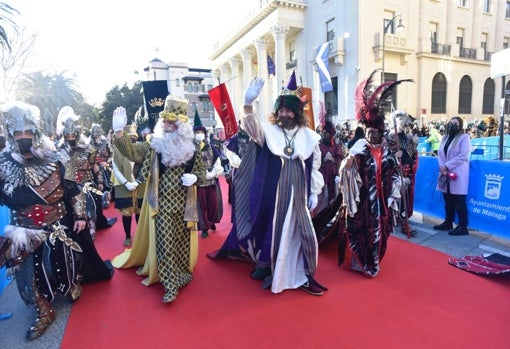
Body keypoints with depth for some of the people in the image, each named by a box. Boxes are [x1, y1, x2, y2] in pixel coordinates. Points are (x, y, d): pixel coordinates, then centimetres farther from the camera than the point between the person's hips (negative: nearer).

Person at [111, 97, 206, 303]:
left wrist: (195, 177, -14)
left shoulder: (190, 149, 0)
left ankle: (183, 274, 36)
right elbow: (131, 151, -14)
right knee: (166, 244, 2)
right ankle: (171, 285, 13)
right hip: (163, 204, -1)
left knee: (183, 242, 15)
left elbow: (202, 170, 8)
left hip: (184, 204, 2)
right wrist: (119, 132, -29)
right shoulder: (154, 146, -3)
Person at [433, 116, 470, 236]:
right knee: (448, 200, 13)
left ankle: (463, 227, 3)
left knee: (459, 202, -3)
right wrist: (442, 167, -6)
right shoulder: (445, 137, 15)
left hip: (458, 174, -6)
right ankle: (448, 222, 24)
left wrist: (447, 166, -15)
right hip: (445, 174, 6)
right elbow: (440, 153, 9)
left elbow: (462, 156, -13)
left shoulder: (464, 137, -3)